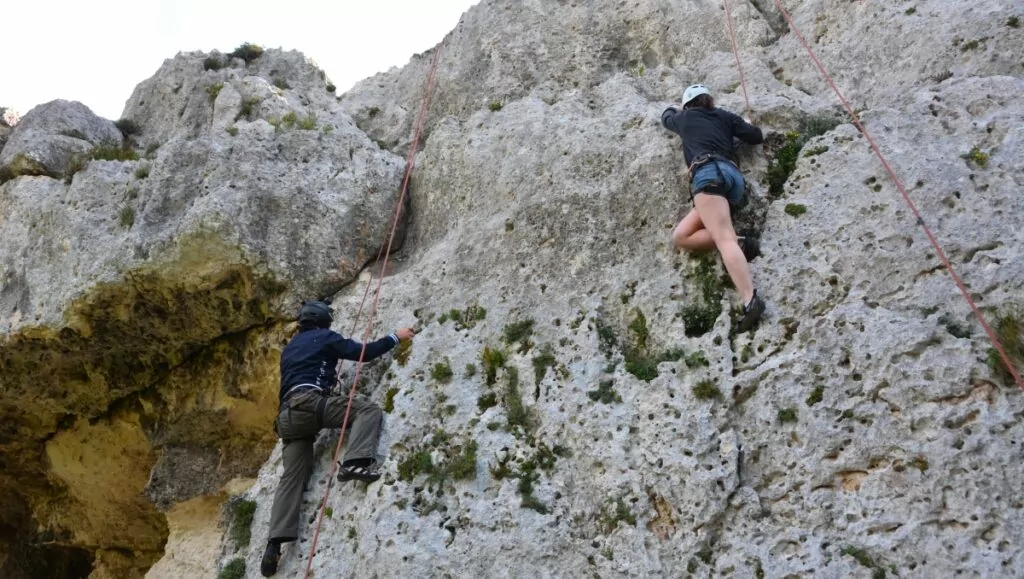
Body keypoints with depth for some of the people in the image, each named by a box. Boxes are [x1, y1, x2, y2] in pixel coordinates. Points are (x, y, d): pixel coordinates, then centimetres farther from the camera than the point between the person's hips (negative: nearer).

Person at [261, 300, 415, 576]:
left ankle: (275, 542, -14)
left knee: (292, 476, 0)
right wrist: (396, 337, 19)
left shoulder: (290, 348, 34)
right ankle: (354, 463, -30)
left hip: (287, 414, 7)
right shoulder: (324, 337, 13)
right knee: (368, 409, -6)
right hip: (309, 402, -7)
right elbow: (364, 352, 8)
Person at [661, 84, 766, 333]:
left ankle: (751, 301, -44)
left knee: (723, 239, -25)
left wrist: (673, 109, 69)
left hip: (709, 174, -6)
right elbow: (757, 137, 21)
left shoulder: (685, 118, 24)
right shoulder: (725, 116, 28)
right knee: (679, 238, 10)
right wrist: (745, 125, 43)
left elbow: (667, 117, 46)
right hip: (733, 177, 6)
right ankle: (737, 242, -10)